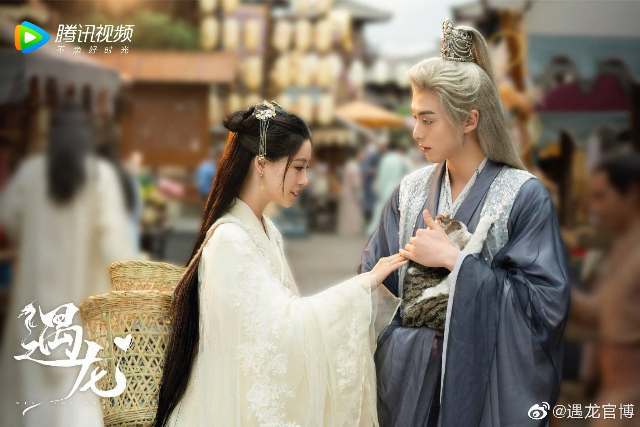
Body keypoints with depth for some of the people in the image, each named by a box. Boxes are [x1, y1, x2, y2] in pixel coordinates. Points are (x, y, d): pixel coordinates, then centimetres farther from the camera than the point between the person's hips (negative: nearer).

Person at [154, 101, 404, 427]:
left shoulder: (267, 232, 8)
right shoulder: (229, 239, -19)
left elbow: (283, 314, 9)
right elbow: (282, 322, -23)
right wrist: (366, 282, -18)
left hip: (268, 397, 8)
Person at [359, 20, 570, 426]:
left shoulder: (524, 195, -10)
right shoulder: (412, 190, 3)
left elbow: (546, 302, -17)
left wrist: (452, 259, -17)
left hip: (484, 383, -4)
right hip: (409, 380, 4)